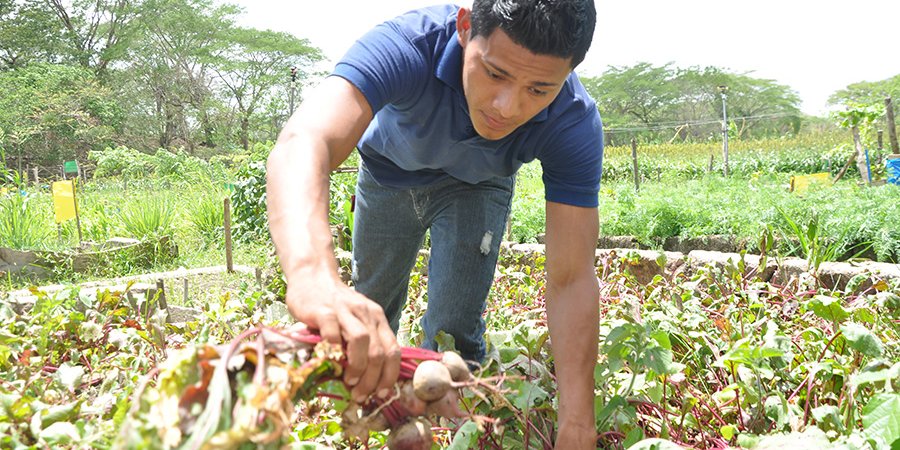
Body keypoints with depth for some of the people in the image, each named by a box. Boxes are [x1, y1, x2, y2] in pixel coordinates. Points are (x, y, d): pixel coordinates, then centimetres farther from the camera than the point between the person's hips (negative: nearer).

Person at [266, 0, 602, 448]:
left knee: (453, 329, -12)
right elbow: (301, 144, -59)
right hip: (389, 172, 0)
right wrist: (312, 275, -80)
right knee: (368, 313, 12)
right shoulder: (408, 44, -42)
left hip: (475, 187, 0)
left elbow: (572, 280, -35)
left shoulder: (574, 124, -35)